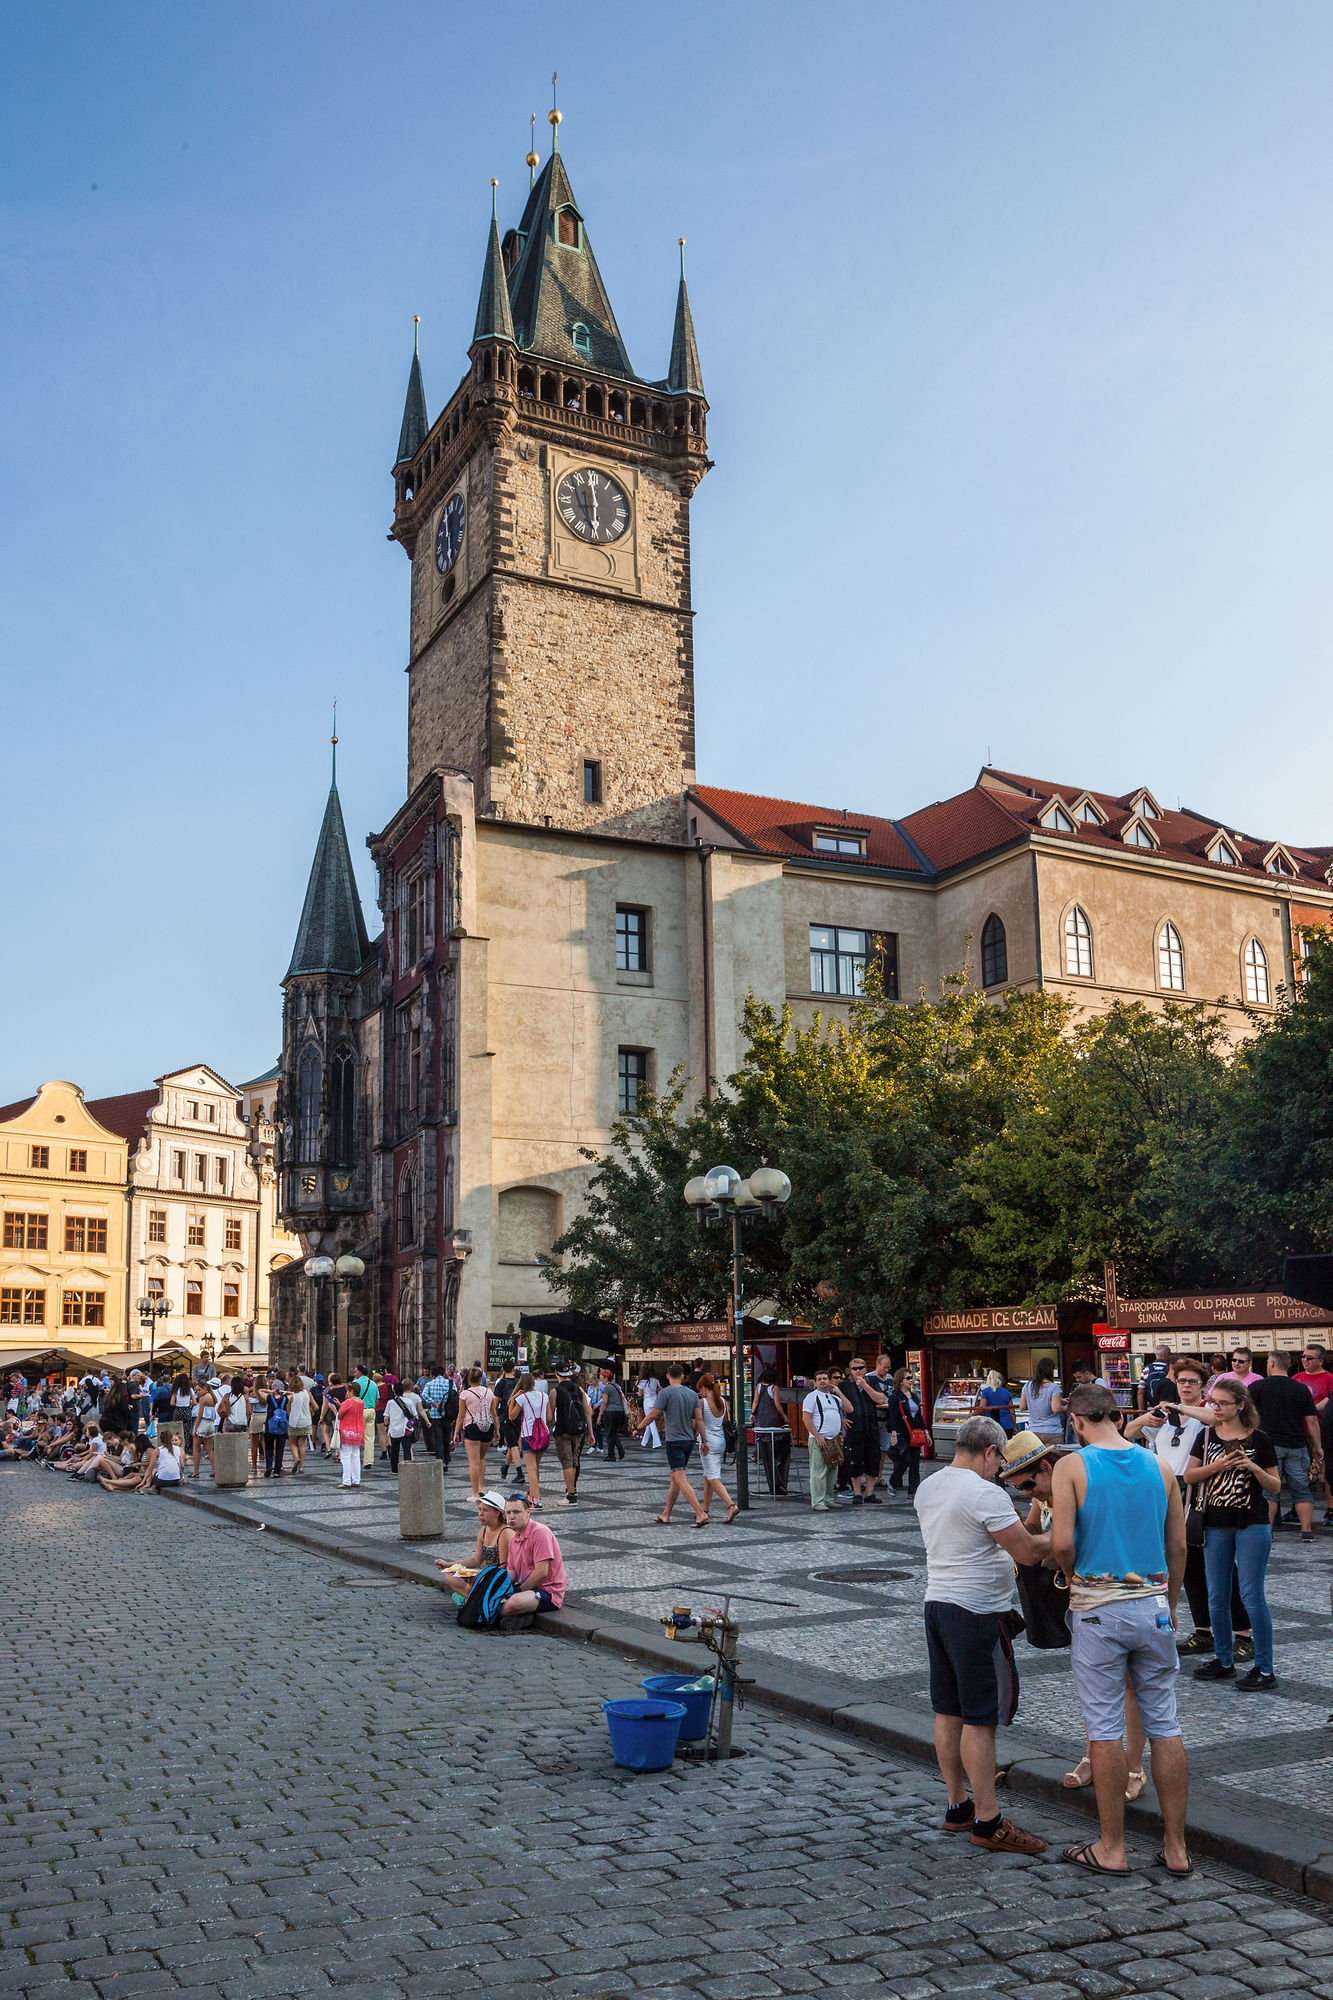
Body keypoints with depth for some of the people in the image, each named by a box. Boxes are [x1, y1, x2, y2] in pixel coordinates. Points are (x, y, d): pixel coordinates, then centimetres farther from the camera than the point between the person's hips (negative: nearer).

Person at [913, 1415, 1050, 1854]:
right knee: (980, 1719, -2)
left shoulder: (927, 1488, 8)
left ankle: (958, 1806, 24)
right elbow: (1027, 1551, -17)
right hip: (977, 1613, -9)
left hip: (937, 1602, 9)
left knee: (948, 1713, 14)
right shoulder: (985, 1495, -19)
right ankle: (987, 1822, 4)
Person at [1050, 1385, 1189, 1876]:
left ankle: (1111, 1849, 13)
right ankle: (1176, 1848, 18)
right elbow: (1179, 1547, 8)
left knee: (1105, 1729, 5)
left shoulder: (1072, 1467, -8)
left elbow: (1061, 1544, -17)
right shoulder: (1159, 1466, 4)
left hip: (1097, 1609, -4)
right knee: (1164, 1725, 11)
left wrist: (1072, 1575, 4)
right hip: (1153, 1605, 4)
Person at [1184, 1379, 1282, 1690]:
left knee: (1252, 1595, -4)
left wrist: (1254, 1468, -18)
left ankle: (1264, 1668, 5)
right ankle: (1223, 1661, 23)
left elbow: (1275, 1487, -1)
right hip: (1215, 1525, 4)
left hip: (1252, 1525, -4)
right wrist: (1216, 1466, -13)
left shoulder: (1259, 1440, -4)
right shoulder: (1206, 1437, 5)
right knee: (1217, 1596, 10)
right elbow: (1189, 1476, 3)